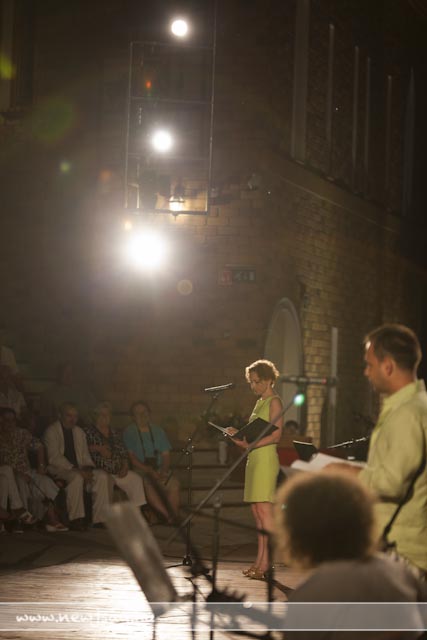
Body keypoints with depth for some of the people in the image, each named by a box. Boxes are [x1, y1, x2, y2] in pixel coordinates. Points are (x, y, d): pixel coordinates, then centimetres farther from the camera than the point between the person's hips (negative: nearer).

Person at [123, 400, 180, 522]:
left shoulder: (158, 431, 17)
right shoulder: (129, 432, 5)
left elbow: (166, 454, 13)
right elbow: (131, 457, -4)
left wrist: (164, 470, -7)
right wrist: (149, 471, -15)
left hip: (159, 469, 4)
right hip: (140, 469, -3)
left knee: (174, 484, -27)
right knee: (147, 484, -36)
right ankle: (169, 518, -38)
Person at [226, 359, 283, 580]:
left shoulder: (274, 402, -6)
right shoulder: (260, 403, 20)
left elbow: (275, 435, -16)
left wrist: (250, 444, -23)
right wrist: (239, 436, 7)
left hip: (266, 458, -9)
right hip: (254, 459, 9)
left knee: (264, 509, -11)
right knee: (256, 510, 6)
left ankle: (265, 562, -12)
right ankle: (259, 561, 8)